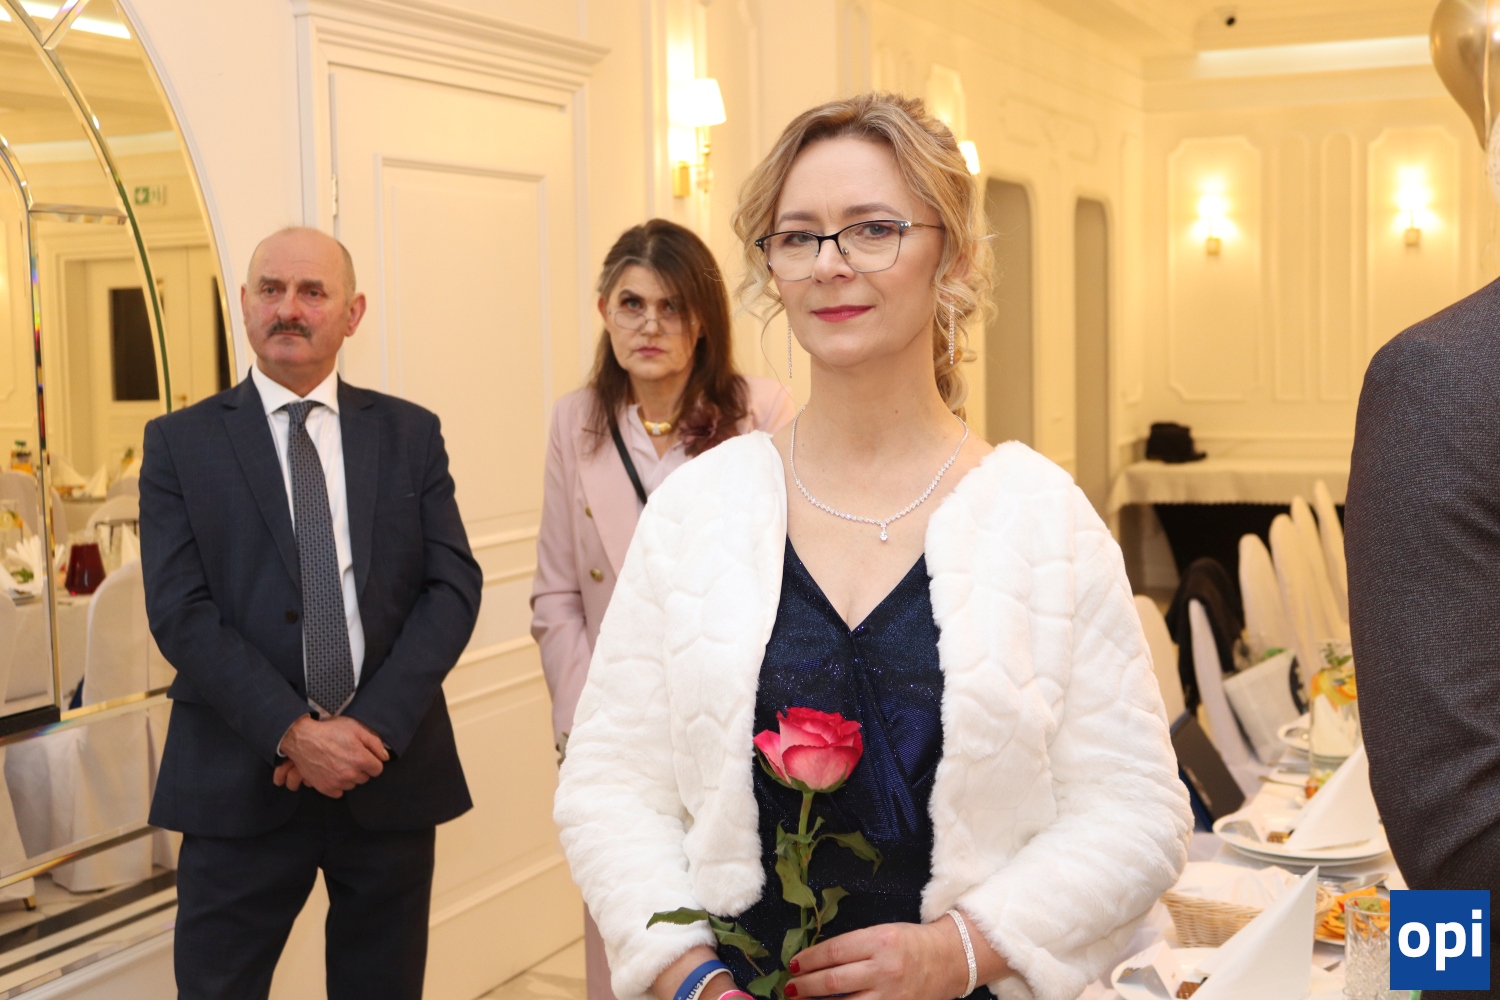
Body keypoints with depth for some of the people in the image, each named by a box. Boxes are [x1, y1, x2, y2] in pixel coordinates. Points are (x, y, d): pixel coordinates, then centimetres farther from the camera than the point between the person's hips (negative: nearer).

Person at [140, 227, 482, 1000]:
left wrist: (373, 725, -12)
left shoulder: (411, 434, 7)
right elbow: (179, 611, -6)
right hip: (242, 783, -1)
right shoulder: (181, 442, 3)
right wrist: (293, 732, -16)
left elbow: (454, 587, 0)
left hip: (391, 771, 2)